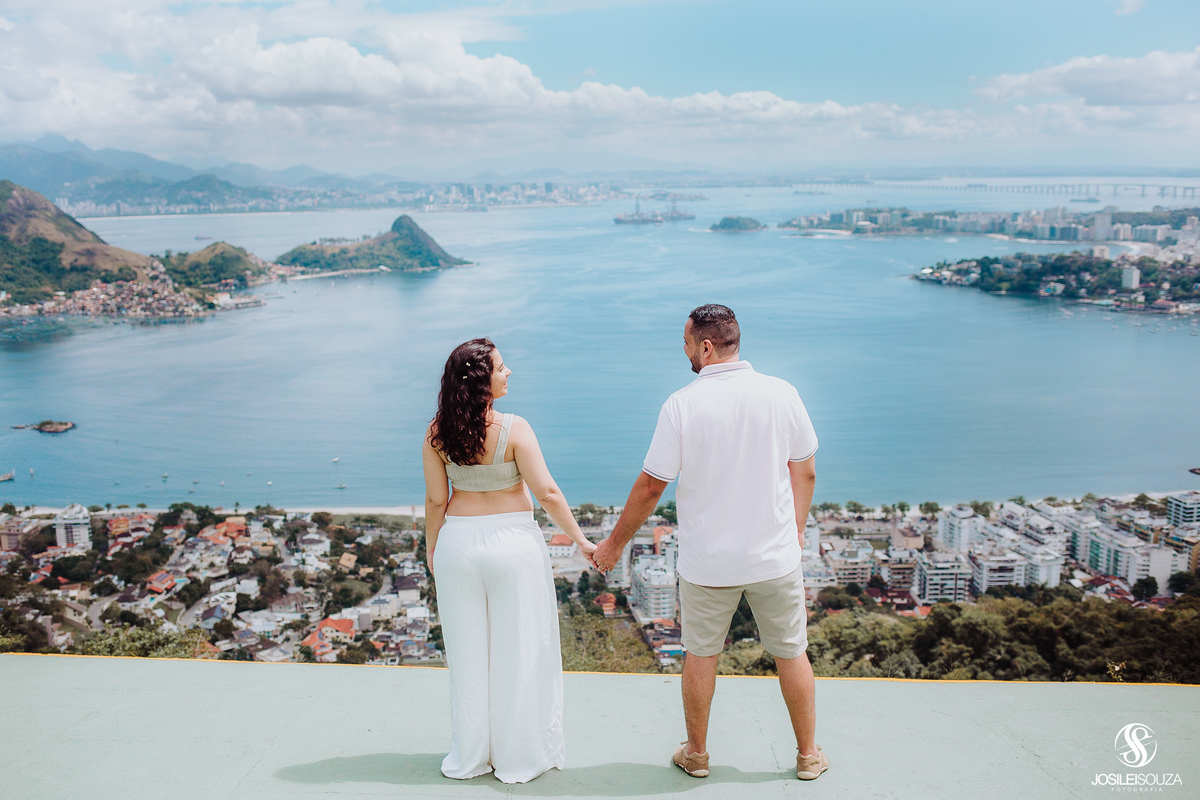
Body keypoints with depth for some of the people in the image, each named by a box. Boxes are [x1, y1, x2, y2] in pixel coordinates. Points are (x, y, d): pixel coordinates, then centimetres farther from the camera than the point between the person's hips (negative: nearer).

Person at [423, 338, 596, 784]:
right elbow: (547, 493, -14)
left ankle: (470, 756, 29)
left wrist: (431, 547, 13)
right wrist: (580, 539, -4)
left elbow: (436, 500, -1)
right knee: (519, 650, 10)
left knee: (468, 651, 15)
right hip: (513, 543, -3)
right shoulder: (513, 429, -16)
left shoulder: (437, 433, -6)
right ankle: (520, 757, 22)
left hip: (458, 543, 4)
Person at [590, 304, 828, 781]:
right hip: (775, 555, 2)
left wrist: (614, 544, 4)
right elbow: (805, 472, 2)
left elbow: (650, 487, -9)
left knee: (701, 655, 16)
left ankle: (696, 753, 31)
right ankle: (808, 755, 29)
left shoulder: (682, 404, -13)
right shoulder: (781, 393, -6)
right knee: (791, 653, 16)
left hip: (707, 560, -1)